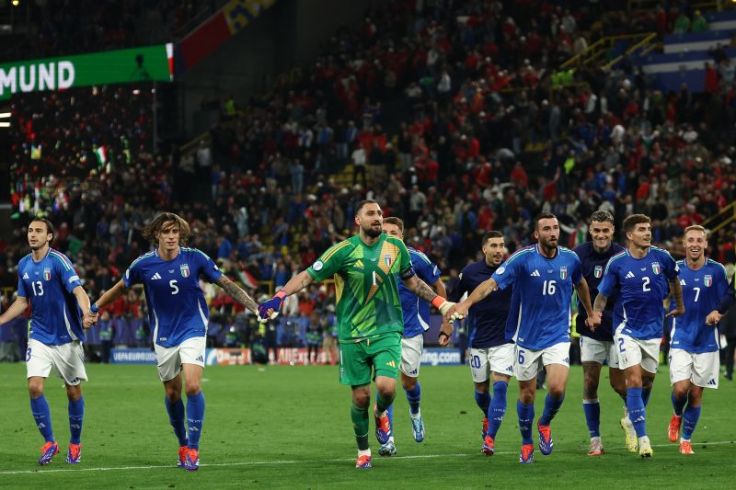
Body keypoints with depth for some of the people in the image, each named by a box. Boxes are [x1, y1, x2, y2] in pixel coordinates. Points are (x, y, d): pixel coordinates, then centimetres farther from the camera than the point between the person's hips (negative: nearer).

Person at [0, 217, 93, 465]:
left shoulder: (58, 260, -14)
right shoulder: (24, 265, 4)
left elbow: (78, 290, -26)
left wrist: (87, 313, -44)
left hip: (66, 338, -4)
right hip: (39, 337, 4)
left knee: (73, 392, 5)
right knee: (34, 387, -10)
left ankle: (75, 444, 22)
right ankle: (49, 442, 2)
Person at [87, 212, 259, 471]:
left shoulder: (195, 258, -11)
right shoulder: (144, 264, -8)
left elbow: (226, 284, -5)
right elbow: (120, 288, 9)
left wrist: (256, 307, -9)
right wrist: (94, 309, 7)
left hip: (192, 329, -2)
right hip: (164, 335, 2)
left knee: (192, 386, -18)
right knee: (172, 393, 9)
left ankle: (193, 448, -9)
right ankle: (182, 443, 30)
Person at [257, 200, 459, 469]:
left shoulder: (395, 246, 2)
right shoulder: (344, 250, -8)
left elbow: (412, 281, 17)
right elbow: (308, 275, -7)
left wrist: (441, 303, 13)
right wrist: (279, 297, -21)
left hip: (387, 331, 1)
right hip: (352, 335, -1)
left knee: (387, 387, -19)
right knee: (360, 396, 2)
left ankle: (380, 413, 18)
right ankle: (363, 452, 24)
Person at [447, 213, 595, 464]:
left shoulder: (570, 258, -3)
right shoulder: (522, 258, -14)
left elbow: (580, 283, 19)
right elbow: (492, 283, -21)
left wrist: (590, 312, 30)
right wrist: (466, 303, -36)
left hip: (557, 337, 1)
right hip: (527, 337, -1)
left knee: (557, 388, -17)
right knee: (527, 393, 8)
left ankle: (545, 424, 15)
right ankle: (527, 443, 30)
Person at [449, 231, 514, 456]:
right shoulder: (470, 272, -5)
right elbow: (453, 299, 8)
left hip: (505, 339, -1)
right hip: (478, 341, 1)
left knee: (500, 386, -15)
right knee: (481, 389, 11)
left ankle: (490, 438, -15)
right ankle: (488, 417, 44)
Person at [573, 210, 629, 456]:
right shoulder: (579, 254, -5)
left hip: (618, 329, -1)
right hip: (590, 330, 1)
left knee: (619, 384, 1)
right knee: (590, 384, -5)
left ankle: (631, 418, 33)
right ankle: (595, 440, 5)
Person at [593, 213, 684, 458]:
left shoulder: (662, 257, -5)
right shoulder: (617, 263, -9)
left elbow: (673, 280, 16)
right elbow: (603, 294, -4)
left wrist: (680, 306, 24)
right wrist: (596, 312, -23)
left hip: (653, 330, 3)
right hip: (628, 330, -3)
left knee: (647, 379, 12)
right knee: (634, 380, -13)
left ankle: (634, 417, 39)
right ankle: (643, 438, -14)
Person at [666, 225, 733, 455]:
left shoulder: (716, 270, -3)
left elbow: (728, 297, 5)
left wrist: (717, 312, -13)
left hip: (706, 341, 1)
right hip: (680, 339, -1)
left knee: (696, 393, 4)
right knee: (681, 388, -14)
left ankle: (686, 439, 19)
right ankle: (677, 416, 20)